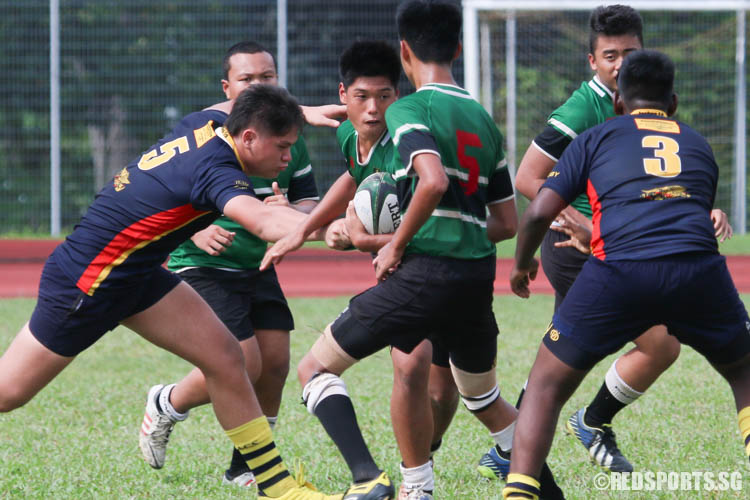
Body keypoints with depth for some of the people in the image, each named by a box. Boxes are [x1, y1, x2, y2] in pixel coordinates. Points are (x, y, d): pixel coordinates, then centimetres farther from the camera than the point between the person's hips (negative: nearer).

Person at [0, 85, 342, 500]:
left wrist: (296, 114, 24)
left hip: (135, 272, 9)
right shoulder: (216, 168, -30)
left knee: (224, 356, -1)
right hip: (85, 281, -9)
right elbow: (262, 221, -51)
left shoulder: (210, 121, -3)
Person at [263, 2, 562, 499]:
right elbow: (507, 222, 19)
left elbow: (433, 181, -23)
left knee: (317, 368, 3)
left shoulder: (410, 110, -5)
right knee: (482, 396, 29)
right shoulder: (484, 120, 17)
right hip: (478, 276, 7)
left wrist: (397, 244, -11)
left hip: (423, 271, -7)